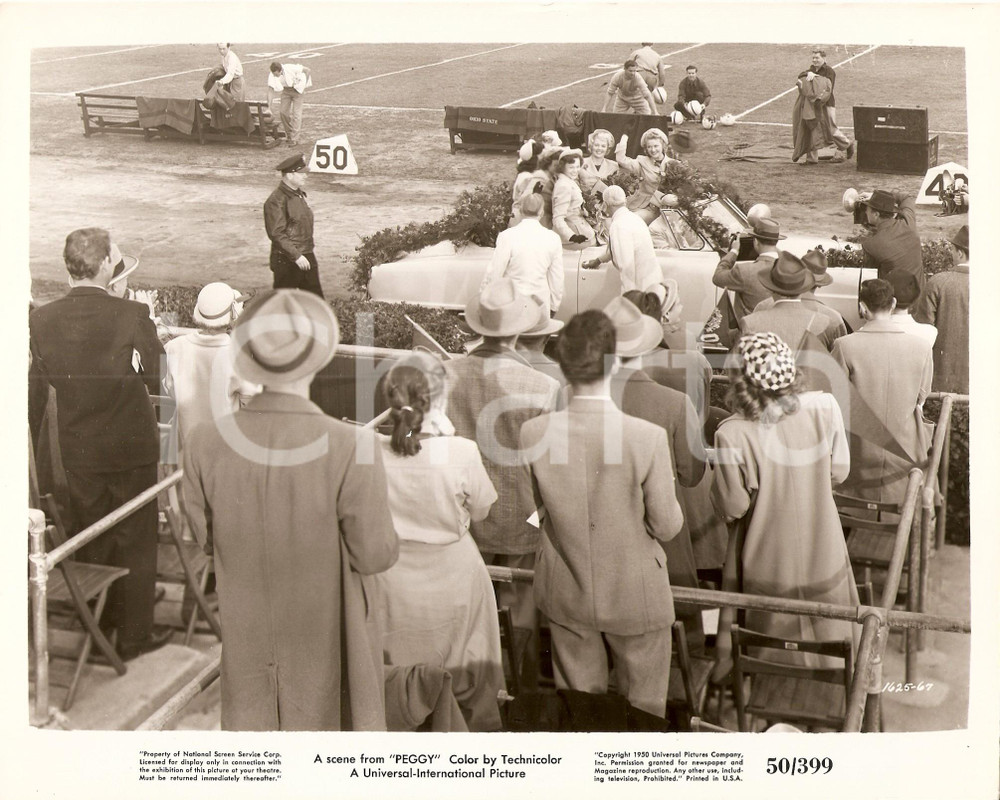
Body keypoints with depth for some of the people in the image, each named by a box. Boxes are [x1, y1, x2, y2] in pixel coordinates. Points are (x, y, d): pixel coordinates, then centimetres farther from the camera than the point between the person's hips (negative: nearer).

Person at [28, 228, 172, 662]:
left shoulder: (41, 321, -8)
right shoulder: (132, 316, -20)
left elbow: (33, 394, 0)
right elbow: (160, 382, -13)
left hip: (77, 451, 4)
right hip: (130, 447, -3)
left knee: (89, 540, 20)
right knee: (135, 541, 11)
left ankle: (97, 623, 36)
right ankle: (134, 634, 21)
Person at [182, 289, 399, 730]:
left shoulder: (204, 443, -16)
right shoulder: (352, 447, -26)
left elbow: (204, 536, -1)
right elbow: (375, 555, -17)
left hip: (247, 640, 3)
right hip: (329, 641, -3)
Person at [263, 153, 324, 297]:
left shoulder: (299, 195, 12)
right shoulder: (276, 201, -16)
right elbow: (277, 234, -20)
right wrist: (296, 256, -23)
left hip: (306, 258, 8)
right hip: (287, 261, -8)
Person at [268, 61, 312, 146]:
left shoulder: (291, 68, -33)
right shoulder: (272, 75, -23)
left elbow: (307, 70, -21)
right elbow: (270, 91, -22)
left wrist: (304, 85, -17)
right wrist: (268, 108, -28)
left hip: (297, 89, -4)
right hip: (286, 90, 4)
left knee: (296, 113, -9)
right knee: (283, 112, 0)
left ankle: (294, 139, -6)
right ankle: (288, 135, 16)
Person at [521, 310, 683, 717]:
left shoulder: (534, 433, -17)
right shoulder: (649, 438, -25)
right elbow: (667, 526, -14)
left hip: (566, 593, 3)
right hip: (635, 597, -3)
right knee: (642, 712, 18)